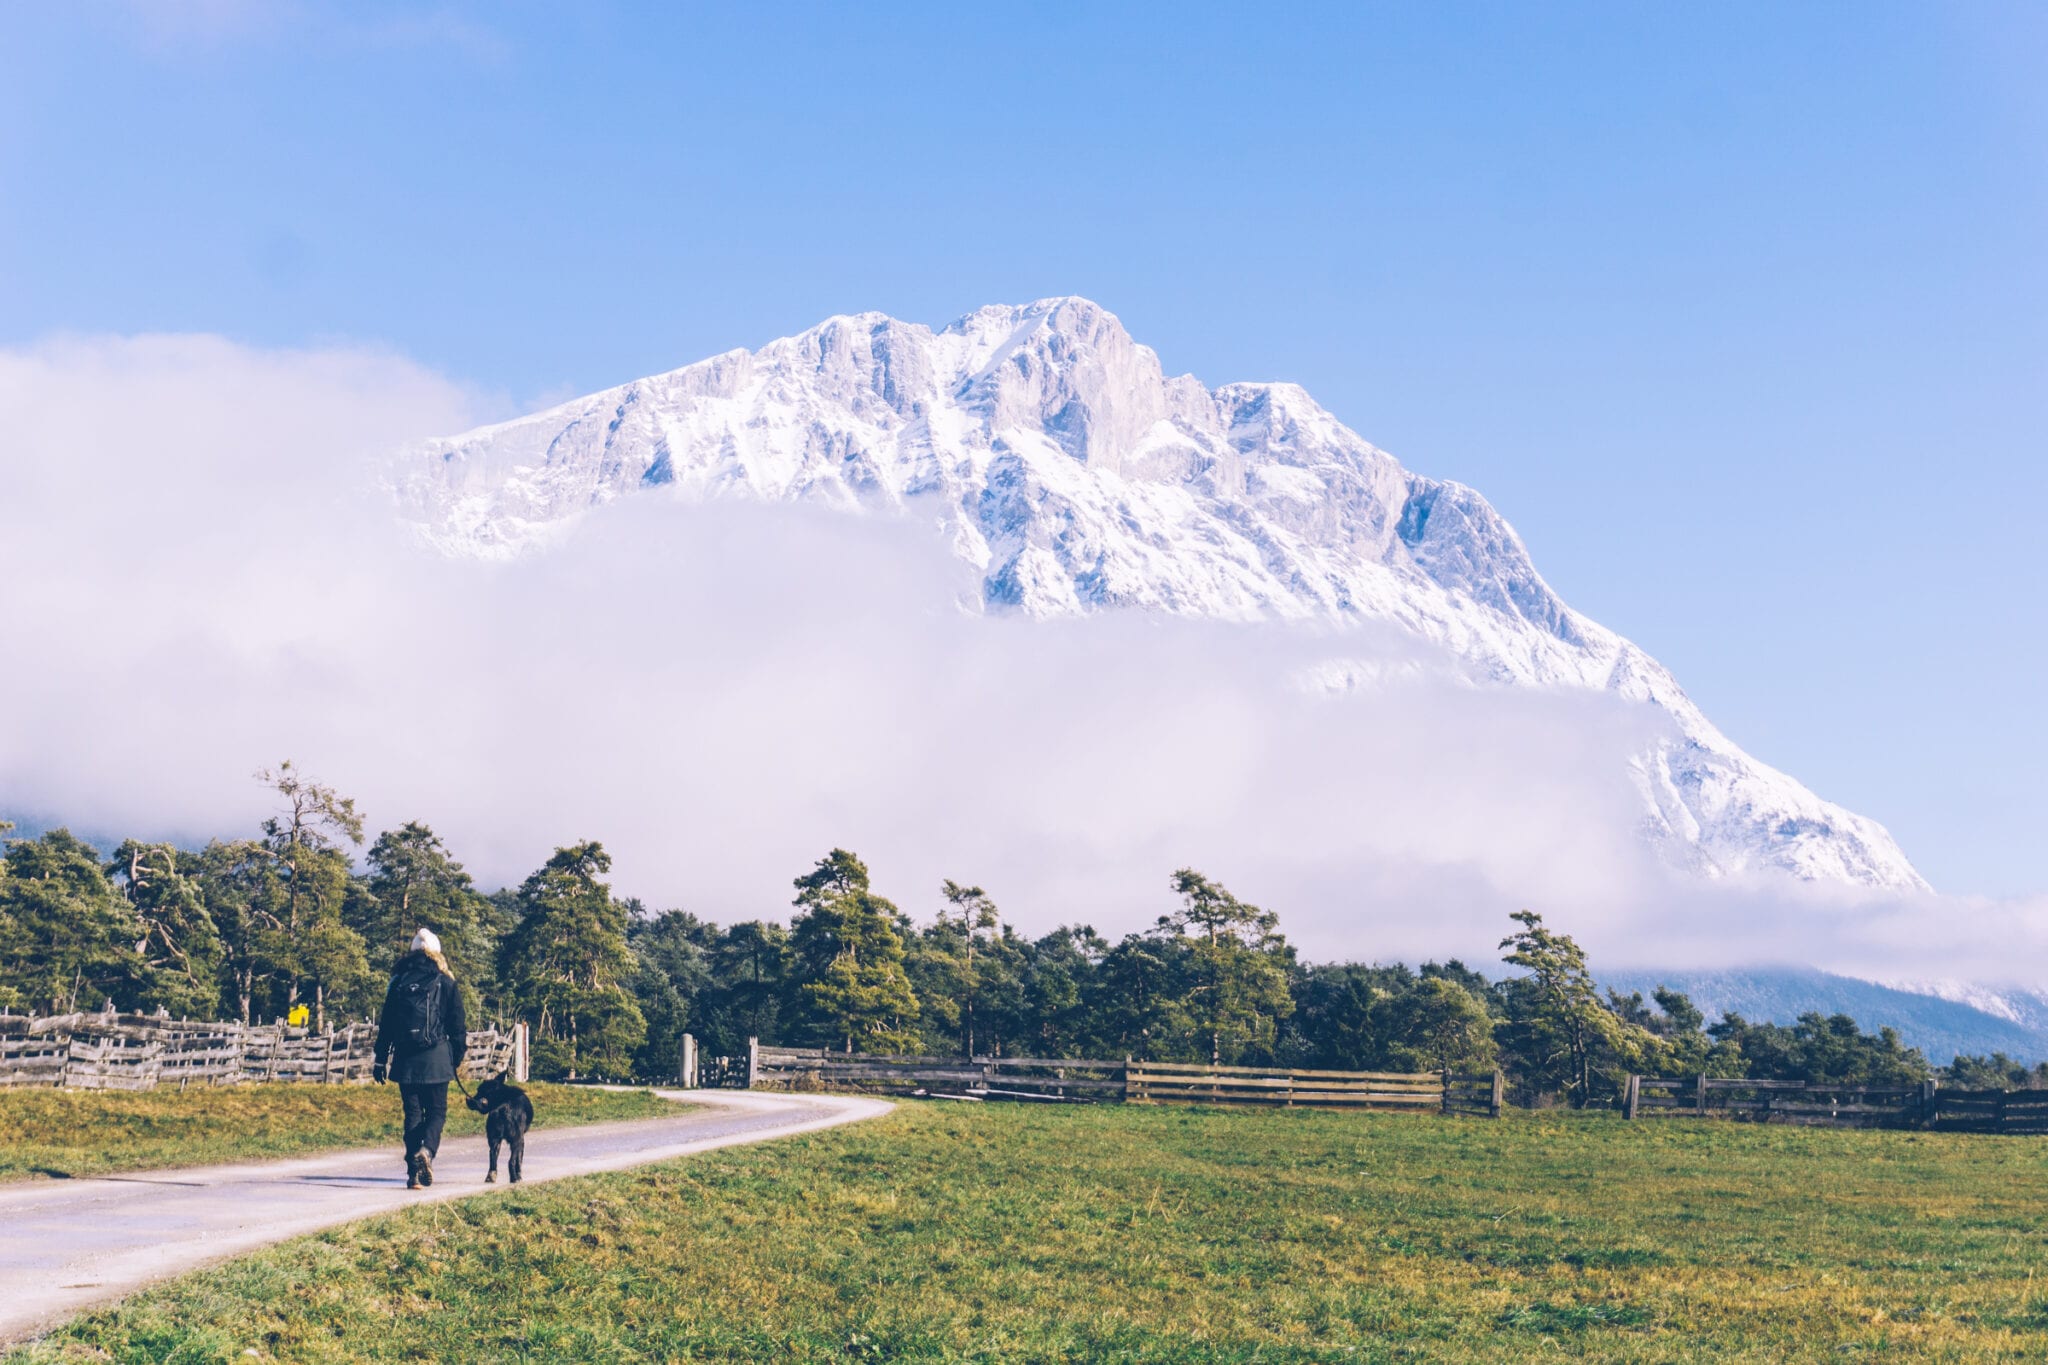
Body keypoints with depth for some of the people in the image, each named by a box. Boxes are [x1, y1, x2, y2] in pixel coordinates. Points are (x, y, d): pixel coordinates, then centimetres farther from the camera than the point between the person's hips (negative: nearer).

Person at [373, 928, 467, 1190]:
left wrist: (381, 1061, 12)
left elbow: (385, 1024, 8)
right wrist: (457, 1058, 12)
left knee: (413, 1113, 9)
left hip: (405, 1060, 2)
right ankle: (426, 1150, -21)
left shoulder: (399, 982, 7)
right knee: (437, 1111, 7)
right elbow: (457, 1025, 2)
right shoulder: (445, 983, 1)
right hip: (436, 1060, -2)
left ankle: (413, 1171, 4)